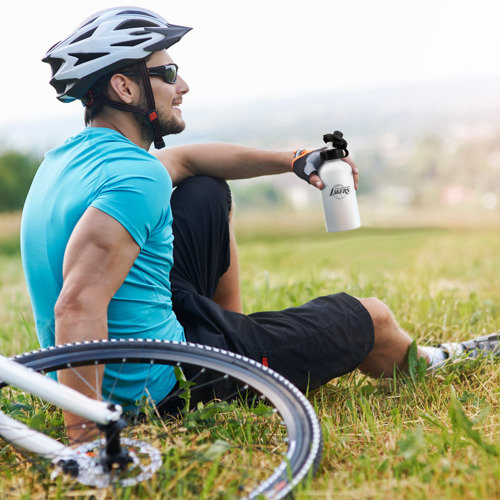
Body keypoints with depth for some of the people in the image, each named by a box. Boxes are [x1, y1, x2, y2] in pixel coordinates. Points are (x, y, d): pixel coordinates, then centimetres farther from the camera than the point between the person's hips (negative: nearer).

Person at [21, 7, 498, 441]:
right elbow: (78, 307, -37)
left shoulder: (71, 155, 4)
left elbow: (185, 159, 14)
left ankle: (231, 325, 31)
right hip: (164, 384, -9)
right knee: (371, 317, 8)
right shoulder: (136, 177, -27)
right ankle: (430, 366, 43)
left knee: (209, 193, 20)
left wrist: (293, 160, 16)